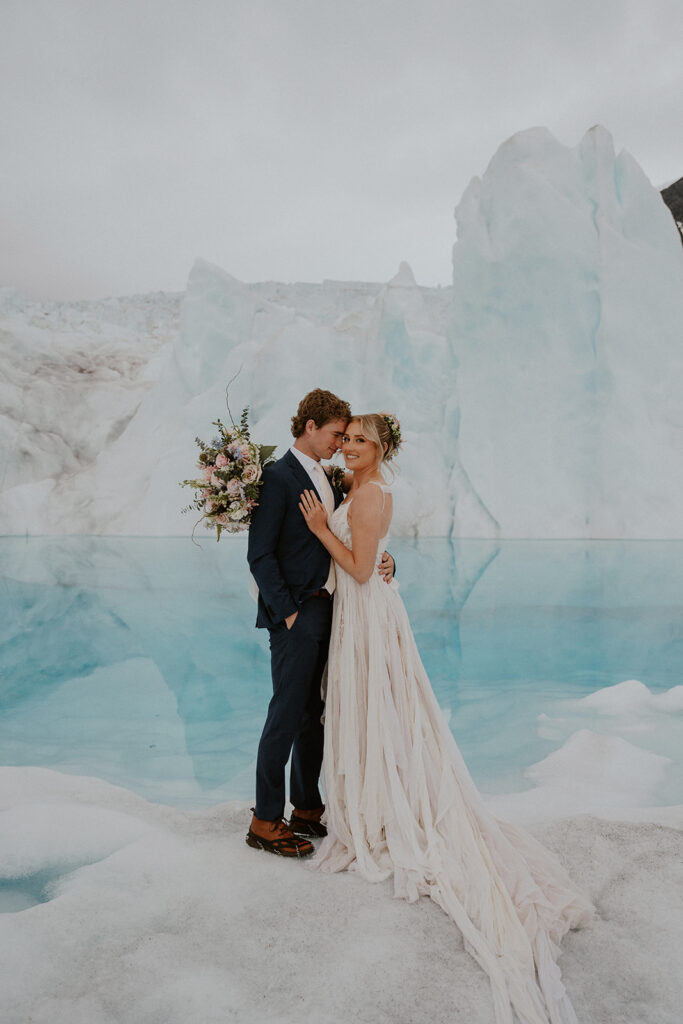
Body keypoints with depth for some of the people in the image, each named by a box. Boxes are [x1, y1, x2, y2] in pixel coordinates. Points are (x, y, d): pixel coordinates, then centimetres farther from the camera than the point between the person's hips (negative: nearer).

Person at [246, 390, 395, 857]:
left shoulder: (330, 481, 16)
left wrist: (381, 561, 0)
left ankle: (308, 808, 28)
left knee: (315, 715, 14)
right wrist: (288, 612, -16)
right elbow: (260, 555, -14)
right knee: (287, 716, -2)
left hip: (328, 611, 8)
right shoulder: (278, 477, -10)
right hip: (297, 615, -8)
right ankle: (266, 821, 12)